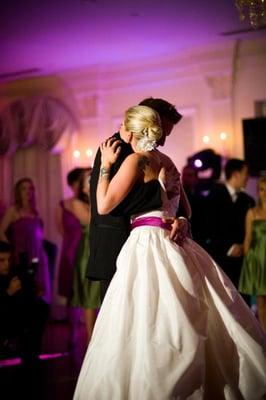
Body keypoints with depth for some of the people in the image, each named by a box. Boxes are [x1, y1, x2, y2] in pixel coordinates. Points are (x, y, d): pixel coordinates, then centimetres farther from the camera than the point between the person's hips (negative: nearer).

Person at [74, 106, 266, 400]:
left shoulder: (136, 159, -7)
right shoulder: (166, 162, 16)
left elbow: (104, 205, -8)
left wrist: (105, 165, 1)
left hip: (148, 245, -8)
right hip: (175, 244, 8)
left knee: (147, 327, -7)